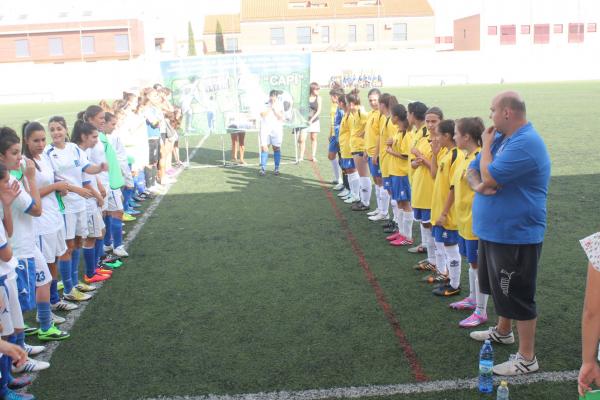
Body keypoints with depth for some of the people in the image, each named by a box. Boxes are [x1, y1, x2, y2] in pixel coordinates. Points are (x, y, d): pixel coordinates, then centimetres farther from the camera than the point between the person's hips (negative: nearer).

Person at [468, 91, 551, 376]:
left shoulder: (526, 142, -23)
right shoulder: (501, 137, 9)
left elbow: (490, 176, -26)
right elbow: (473, 171, 9)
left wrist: (487, 144, -11)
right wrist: (478, 185, -14)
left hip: (516, 235, -10)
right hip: (493, 230, 10)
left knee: (518, 296, 0)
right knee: (501, 288, 25)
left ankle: (527, 358, 12)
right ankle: (503, 331, 45)